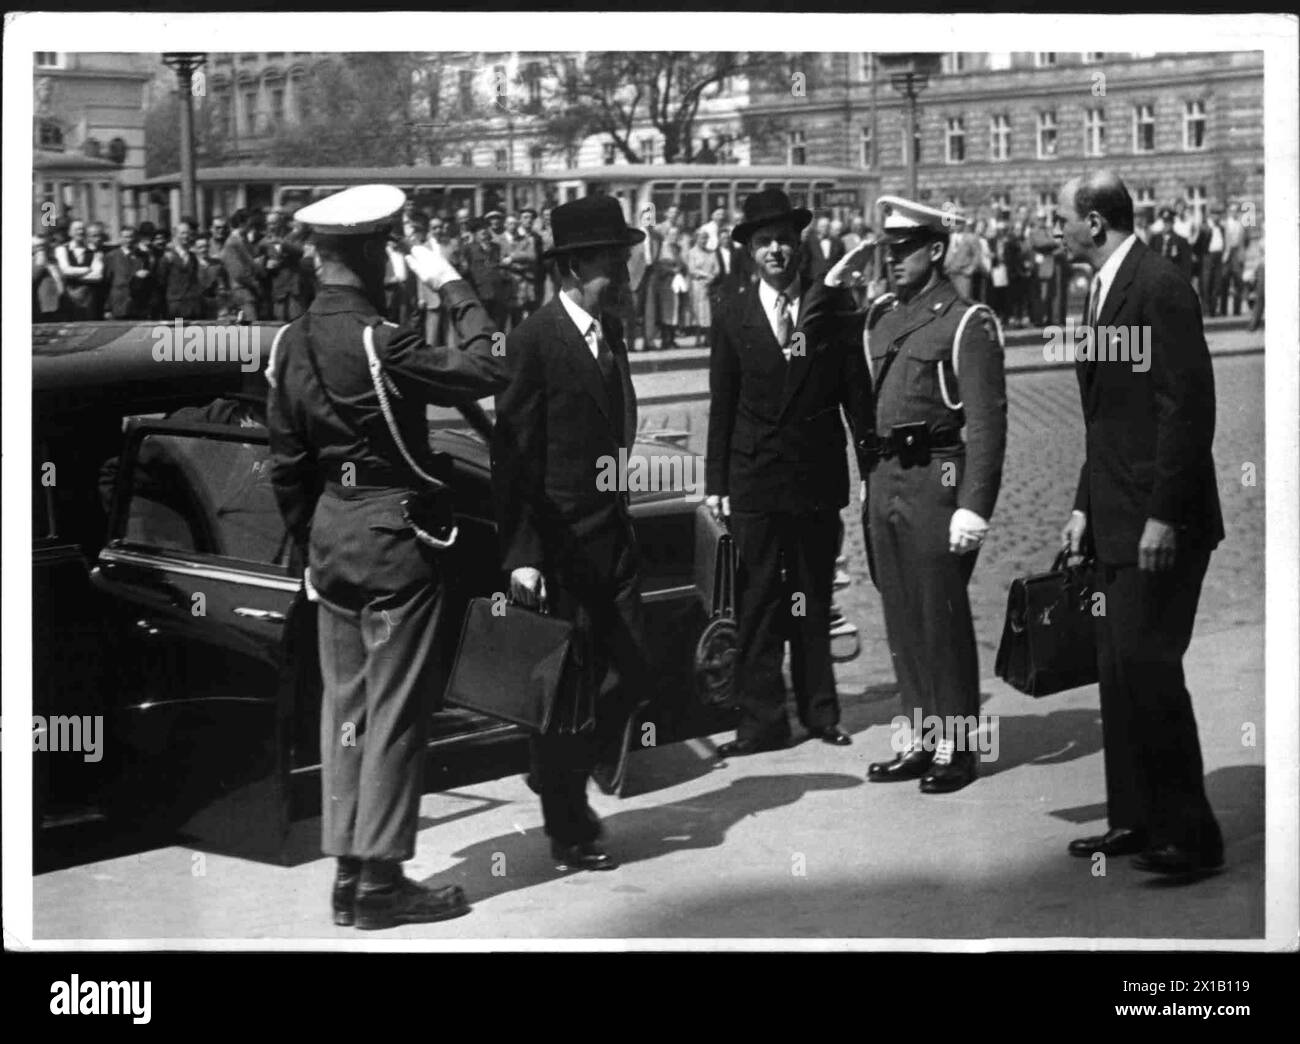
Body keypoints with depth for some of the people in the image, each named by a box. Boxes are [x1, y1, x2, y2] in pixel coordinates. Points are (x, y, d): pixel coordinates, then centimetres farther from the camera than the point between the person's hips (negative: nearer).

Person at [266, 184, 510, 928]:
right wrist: (455, 288, -9)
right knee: (394, 707, 1)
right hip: (394, 536, -7)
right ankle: (381, 880, 5)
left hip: (329, 534, 7)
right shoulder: (378, 341, -18)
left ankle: (349, 873, 18)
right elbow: (488, 371, -20)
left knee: (345, 703, 12)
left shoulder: (292, 343, 4)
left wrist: (310, 546, 19)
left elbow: (287, 463, 9)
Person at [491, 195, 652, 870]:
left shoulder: (610, 333, 11)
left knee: (634, 674, 4)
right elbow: (511, 455, -14)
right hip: (558, 543, -7)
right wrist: (520, 555, -17)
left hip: (613, 535, 7)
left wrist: (623, 519, 15)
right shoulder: (534, 340, -13)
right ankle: (567, 829, 17)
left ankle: (568, 776, 30)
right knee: (567, 688, 2)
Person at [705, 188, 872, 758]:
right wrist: (716, 483, 2)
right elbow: (721, 406, 6)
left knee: (813, 600, 10)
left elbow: (857, 392, 4)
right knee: (756, 603, 0)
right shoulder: (732, 317, 5)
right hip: (754, 481, 0)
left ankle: (819, 710, 21)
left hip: (818, 476, 0)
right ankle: (762, 720, 6)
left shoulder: (834, 308, 2)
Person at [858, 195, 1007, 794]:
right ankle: (920, 738, 20)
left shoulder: (967, 323, -7)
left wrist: (974, 507, -18)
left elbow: (987, 422, -11)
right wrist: (872, 483, 13)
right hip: (884, 479, 7)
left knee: (942, 618, -1)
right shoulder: (879, 317, 14)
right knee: (901, 619, 11)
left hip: (937, 477, -7)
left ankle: (956, 748, 9)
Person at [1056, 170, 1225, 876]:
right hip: (1116, 521, 10)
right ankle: (1135, 820, 18)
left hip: (1160, 523, -10)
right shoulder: (1104, 290, 17)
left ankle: (1189, 835, -1)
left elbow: (1188, 405, -18)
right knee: (1118, 672, 11)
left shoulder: (1160, 286, -13)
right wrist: (1085, 506, 16)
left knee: (1145, 665, -10)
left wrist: (1163, 517, -20)